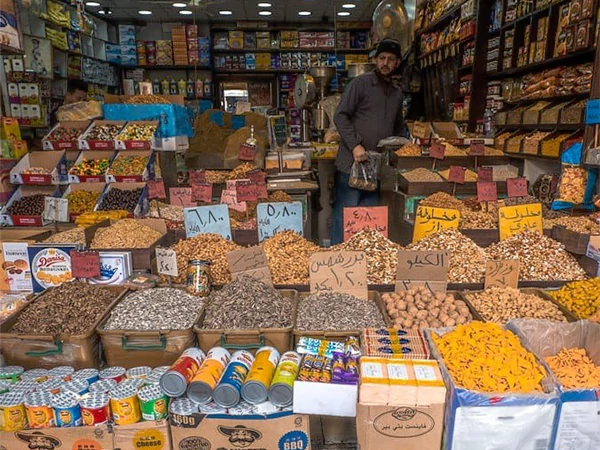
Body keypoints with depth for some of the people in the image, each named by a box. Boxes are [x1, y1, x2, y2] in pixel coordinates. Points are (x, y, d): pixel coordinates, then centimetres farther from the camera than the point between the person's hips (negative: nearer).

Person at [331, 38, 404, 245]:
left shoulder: (397, 92, 18)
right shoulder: (360, 83, -2)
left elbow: (398, 127, 29)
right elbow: (341, 116, -8)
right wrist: (355, 145, -17)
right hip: (351, 161, -6)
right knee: (345, 212, -5)